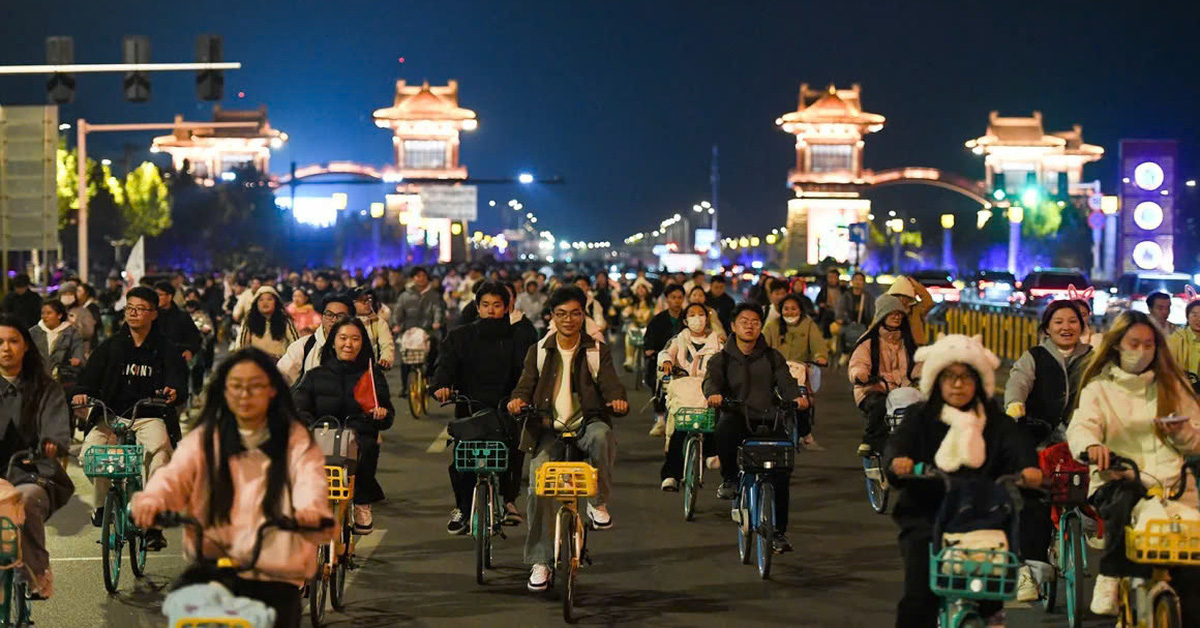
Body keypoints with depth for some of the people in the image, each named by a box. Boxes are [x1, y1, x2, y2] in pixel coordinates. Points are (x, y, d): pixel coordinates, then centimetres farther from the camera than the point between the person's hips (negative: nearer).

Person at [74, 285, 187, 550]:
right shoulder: (112, 345, 9)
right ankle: (101, 503, 8)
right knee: (89, 453, -25)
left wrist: (175, 392, -29)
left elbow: (179, 379, -5)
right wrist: (81, 392, -19)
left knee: (159, 450, -33)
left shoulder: (165, 348, 5)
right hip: (112, 416, 2)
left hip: (150, 416, -2)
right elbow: (91, 372, 3)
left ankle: (154, 524, -26)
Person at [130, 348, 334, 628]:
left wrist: (310, 508, -39)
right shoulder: (205, 439, 8)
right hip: (213, 565, 1)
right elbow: (176, 473, -9)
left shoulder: (295, 440, 4)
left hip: (276, 573, -1)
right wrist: (151, 499, -33)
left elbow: (310, 479, -15)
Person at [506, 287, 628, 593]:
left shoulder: (597, 351, 11)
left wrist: (617, 399, -24)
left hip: (586, 425, -1)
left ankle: (599, 502, -15)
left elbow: (609, 384, 0)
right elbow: (526, 384, 6)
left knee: (602, 435, -38)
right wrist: (518, 399, -18)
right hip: (549, 430, 1)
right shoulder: (539, 352, 13)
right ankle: (540, 562, -8)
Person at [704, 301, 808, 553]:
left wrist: (797, 397, -22)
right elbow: (711, 379, -8)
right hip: (736, 418, -2)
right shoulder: (722, 359, 11)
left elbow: (785, 381, 1)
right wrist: (713, 393, -32)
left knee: (782, 468, -18)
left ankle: (779, 531, -4)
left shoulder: (772, 357, 15)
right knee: (724, 431, -39)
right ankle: (729, 478, -9)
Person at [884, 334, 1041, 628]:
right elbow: (896, 446, -8)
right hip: (925, 518, -1)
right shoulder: (920, 418, 8)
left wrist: (1029, 468, -28)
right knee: (919, 593, -16)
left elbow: (1018, 447, -5)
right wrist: (898, 463, -32)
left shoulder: (996, 422, 12)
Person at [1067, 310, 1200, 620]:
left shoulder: (1172, 386, 17)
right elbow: (1080, 426, -9)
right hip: (1117, 481, -1)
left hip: (1173, 485, 2)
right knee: (1125, 501, -39)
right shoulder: (1099, 388, 11)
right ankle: (1109, 578, -21)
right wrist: (1091, 445, -33)